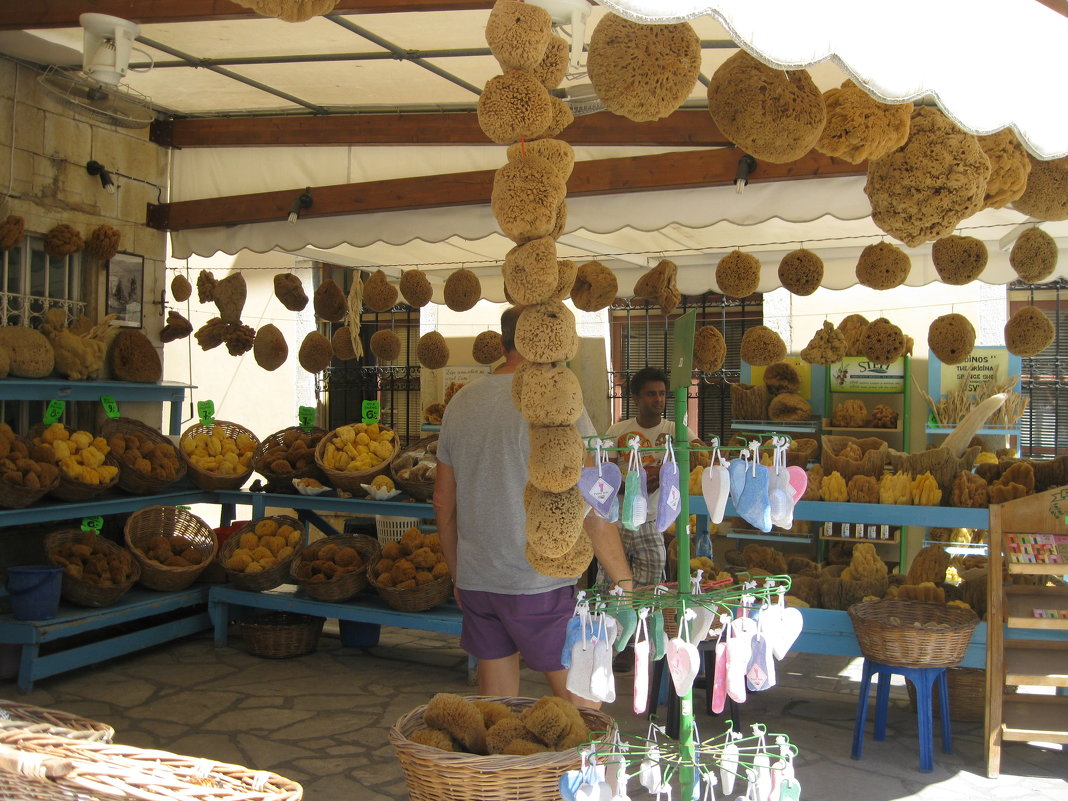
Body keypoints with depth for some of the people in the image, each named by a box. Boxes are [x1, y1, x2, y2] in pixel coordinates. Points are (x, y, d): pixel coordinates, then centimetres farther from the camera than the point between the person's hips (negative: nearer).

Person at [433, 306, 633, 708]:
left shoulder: (460, 402, 8)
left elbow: (443, 502, 14)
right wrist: (623, 580, -6)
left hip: (475, 581, 6)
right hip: (540, 584, -6)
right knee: (583, 704, 4)